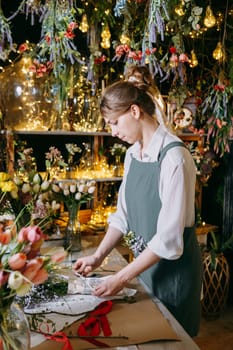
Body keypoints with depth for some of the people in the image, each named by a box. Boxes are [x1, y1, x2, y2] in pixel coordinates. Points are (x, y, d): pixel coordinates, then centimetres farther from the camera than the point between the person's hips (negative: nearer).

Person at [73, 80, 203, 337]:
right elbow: (123, 214, 5)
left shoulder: (173, 157, -25)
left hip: (174, 264, -7)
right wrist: (98, 256, -3)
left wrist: (122, 277, -21)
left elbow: (169, 237, -25)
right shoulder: (132, 154, 1)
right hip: (144, 259, 7)